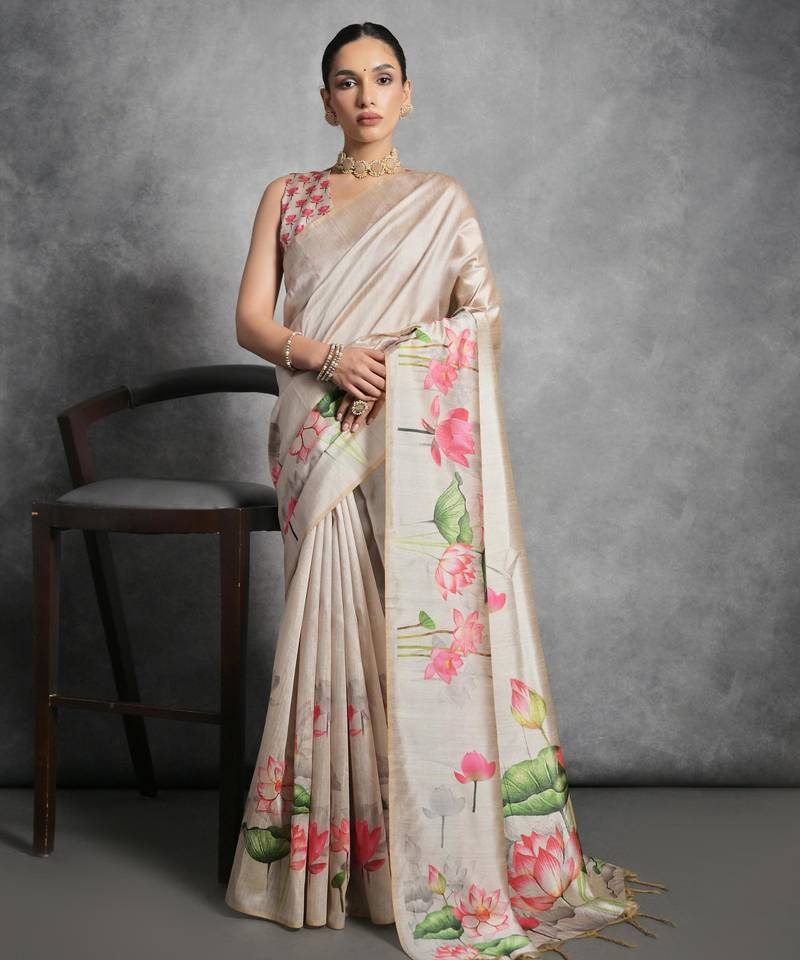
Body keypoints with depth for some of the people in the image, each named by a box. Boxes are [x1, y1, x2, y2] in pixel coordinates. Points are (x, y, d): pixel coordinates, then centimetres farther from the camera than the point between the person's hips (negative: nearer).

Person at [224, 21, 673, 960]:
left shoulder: (441, 200, 14)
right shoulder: (287, 197, 17)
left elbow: (483, 318, 3)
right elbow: (250, 319, 8)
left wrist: (396, 363, -13)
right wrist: (326, 357, -10)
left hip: (413, 437, -1)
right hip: (319, 437, 1)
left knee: (424, 619, -13)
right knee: (338, 624, -8)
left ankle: (435, 856, -2)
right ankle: (335, 847, 4)